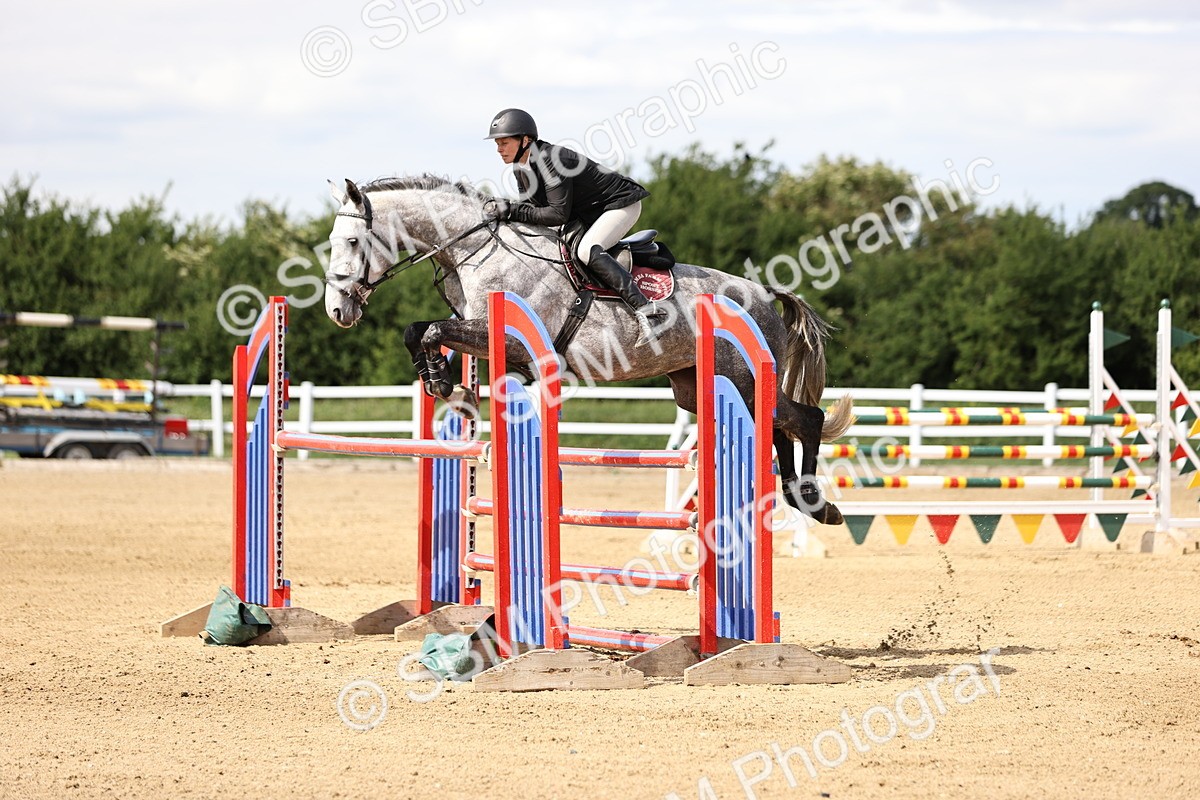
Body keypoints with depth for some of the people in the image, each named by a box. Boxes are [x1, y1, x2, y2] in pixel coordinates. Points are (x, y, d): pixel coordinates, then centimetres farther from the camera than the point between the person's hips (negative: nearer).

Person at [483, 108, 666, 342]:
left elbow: (559, 214, -32)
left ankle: (645, 308, -35)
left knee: (587, 251, -32)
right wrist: (504, 210, -15)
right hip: (587, 213, 10)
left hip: (620, 204, -10)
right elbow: (533, 205, 5)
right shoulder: (521, 168, -1)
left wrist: (513, 211, -32)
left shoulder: (550, 159, -30)